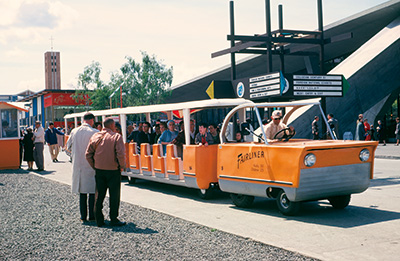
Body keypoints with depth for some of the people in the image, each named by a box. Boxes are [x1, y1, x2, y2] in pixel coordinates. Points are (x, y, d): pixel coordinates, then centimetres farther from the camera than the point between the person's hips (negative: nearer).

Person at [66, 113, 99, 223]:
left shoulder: (74, 131, 3)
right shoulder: (95, 132, -12)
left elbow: (68, 147, 13)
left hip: (78, 165, 4)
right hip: (91, 165, -4)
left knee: (82, 191, 11)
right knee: (93, 191, 4)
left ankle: (83, 216, 14)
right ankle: (92, 216, 6)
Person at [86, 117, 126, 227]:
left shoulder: (95, 136, 5)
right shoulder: (116, 137, -10)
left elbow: (88, 154, 5)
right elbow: (121, 154, -18)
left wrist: (94, 166, 13)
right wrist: (121, 166, -4)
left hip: (99, 170, 5)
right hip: (113, 170, -5)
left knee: (99, 195, 11)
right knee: (114, 196, 5)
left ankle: (99, 220, 15)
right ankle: (113, 219, 10)